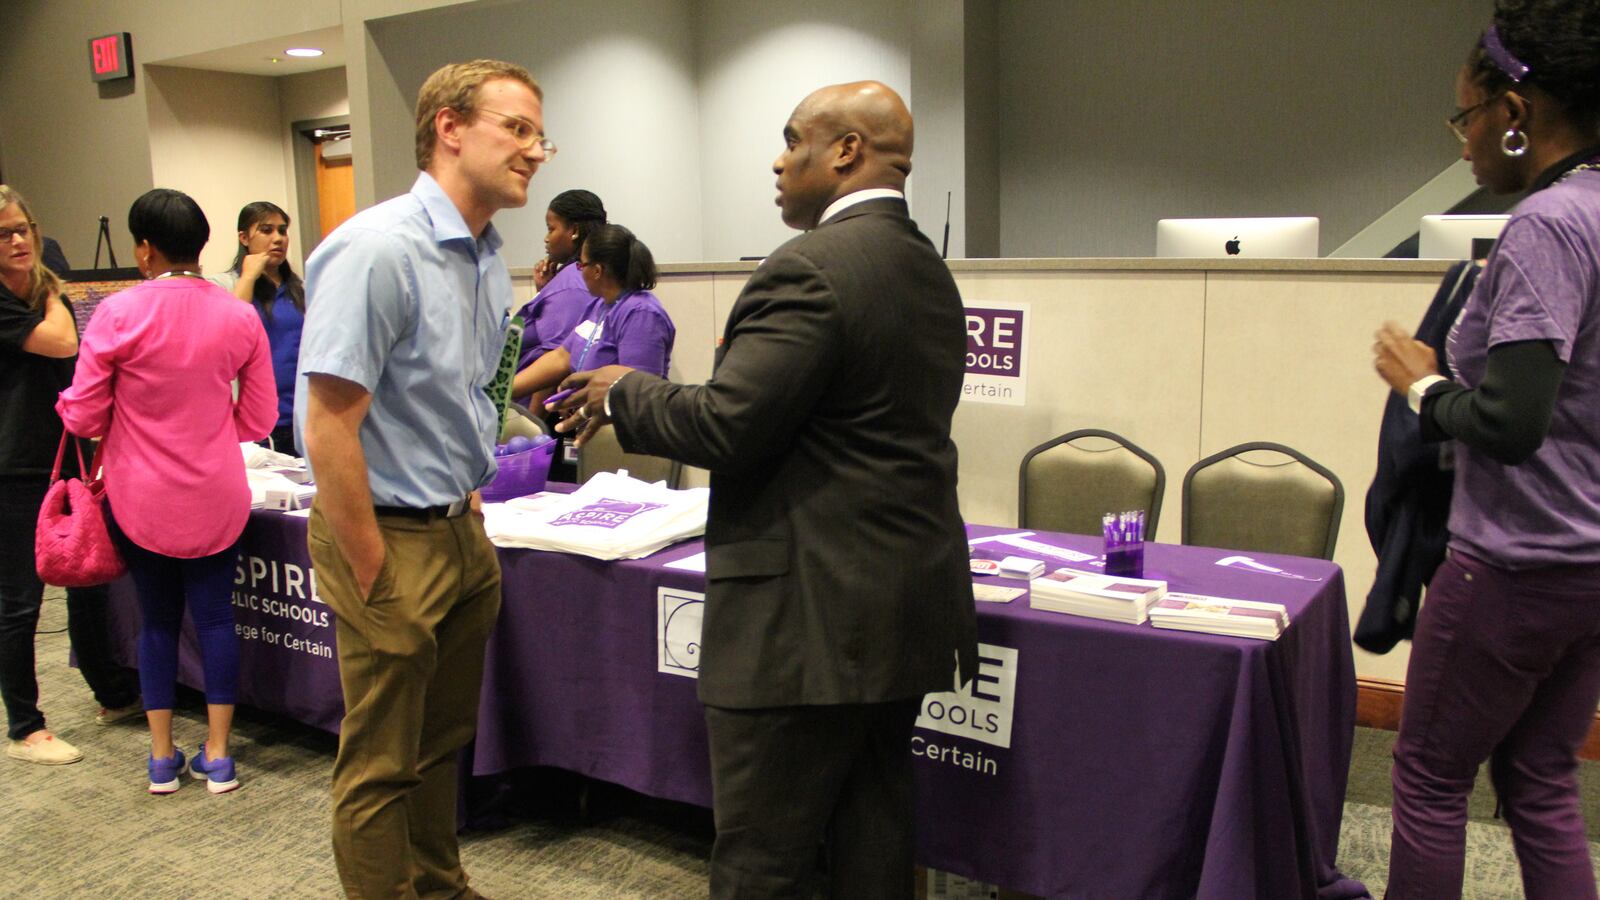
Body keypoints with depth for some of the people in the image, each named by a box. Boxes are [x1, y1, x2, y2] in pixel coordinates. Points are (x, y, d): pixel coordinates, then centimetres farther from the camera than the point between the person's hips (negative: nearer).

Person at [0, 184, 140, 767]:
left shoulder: (48, 291, 14)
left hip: (68, 460, 7)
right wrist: (52, 298, -3)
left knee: (88, 585, 16)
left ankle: (114, 696, 31)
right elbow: (61, 344, -21)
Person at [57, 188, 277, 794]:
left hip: (141, 498, -1)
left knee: (157, 619, 13)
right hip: (216, 495, 1)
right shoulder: (241, 317, -4)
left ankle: (162, 758, 22)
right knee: (215, 615, 10)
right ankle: (217, 756, 16)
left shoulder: (118, 314, -12)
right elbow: (259, 420, 2)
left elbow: (82, 417, -8)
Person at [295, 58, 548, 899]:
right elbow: (329, 428, -22)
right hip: (392, 537, -9)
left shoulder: (487, 258, 8)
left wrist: (471, 505, 13)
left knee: (443, 741, 23)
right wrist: (377, 583, -18)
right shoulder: (378, 251, -20)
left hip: (462, 534, 9)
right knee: (382, 767, 8)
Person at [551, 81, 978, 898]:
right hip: (904, 608, 10)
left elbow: (727, 425, -20)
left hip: (808, 617, -9)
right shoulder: (929, 271, 13)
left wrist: (623, 393, -2)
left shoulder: (811, 269, -17)